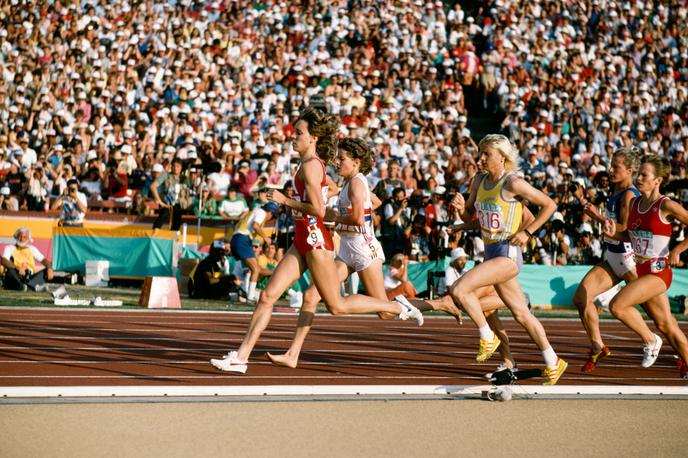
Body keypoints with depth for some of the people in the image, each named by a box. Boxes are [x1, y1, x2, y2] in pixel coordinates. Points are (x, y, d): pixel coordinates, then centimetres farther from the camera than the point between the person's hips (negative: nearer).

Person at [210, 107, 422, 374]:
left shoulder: (310, 165, -15)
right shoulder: (315, 163, 13)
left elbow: (318, 209, -22)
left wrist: (284, 200, -14)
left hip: (315, 239, -10)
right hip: (302, 241, 10)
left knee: (336, 305, 1)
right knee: (268, 296, 3)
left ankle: (397, 307, 13)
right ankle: (241, 357, 2)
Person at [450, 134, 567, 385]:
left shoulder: (512, 183, -12)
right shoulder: (479, 181, 9)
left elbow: (549, 205, -7)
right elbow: (469, 216, 17)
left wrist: (527, 232, -11)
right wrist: (461, 207, -5)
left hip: (508, 253, -8)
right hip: (491, 252, 8)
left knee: (458, 290, -22)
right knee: (521, 314, 13)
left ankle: (488, 337, -4)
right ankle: (553, 363, 24)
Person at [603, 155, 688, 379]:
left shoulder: (666, 205, -14)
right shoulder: (634, 203, 6)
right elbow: (629, 236, 16)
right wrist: (613, 233, -3)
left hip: (658, 272, -7)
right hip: (640, 270, 7)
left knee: (617, 305, -19)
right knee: (665, 325, 14)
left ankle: (650, 340, 2)